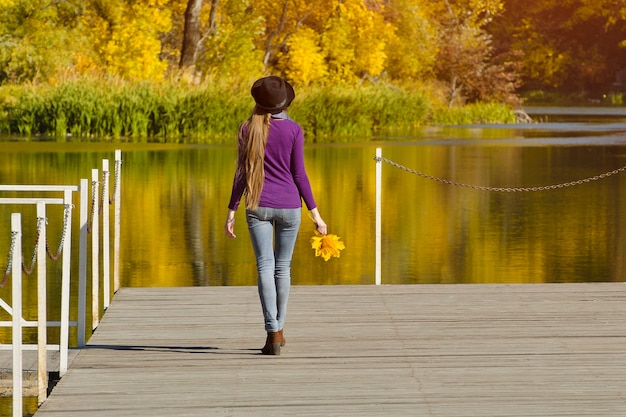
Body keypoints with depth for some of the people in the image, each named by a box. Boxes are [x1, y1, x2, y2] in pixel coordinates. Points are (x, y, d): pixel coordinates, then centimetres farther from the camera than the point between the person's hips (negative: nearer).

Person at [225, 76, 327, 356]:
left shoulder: (248, 129, -2)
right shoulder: (294, 130, -4)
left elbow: (241, 173, -1)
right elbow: (299, 174, -5)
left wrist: (232, 212, 4)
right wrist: (315, 213, 0)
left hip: (258, 206, 0)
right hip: (289, 205, 0)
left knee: (265, 267, -2)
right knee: (283, 267, 13)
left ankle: (273, 333, -12)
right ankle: (278, 328, 23)